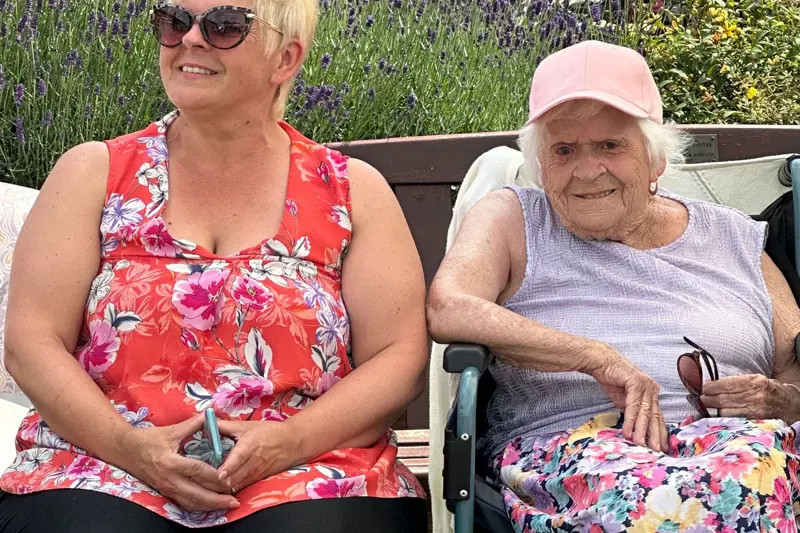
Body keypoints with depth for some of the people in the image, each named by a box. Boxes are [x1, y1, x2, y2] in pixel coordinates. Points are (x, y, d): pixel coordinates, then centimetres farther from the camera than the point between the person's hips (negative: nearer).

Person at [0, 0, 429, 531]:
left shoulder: (352, 191, 10)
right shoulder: (94, 173, 10)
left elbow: (401, 356, 3)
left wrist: (288, 441, -14)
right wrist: (130, 446, -14)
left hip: (305, 473, 0)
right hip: (107, 473, 1)